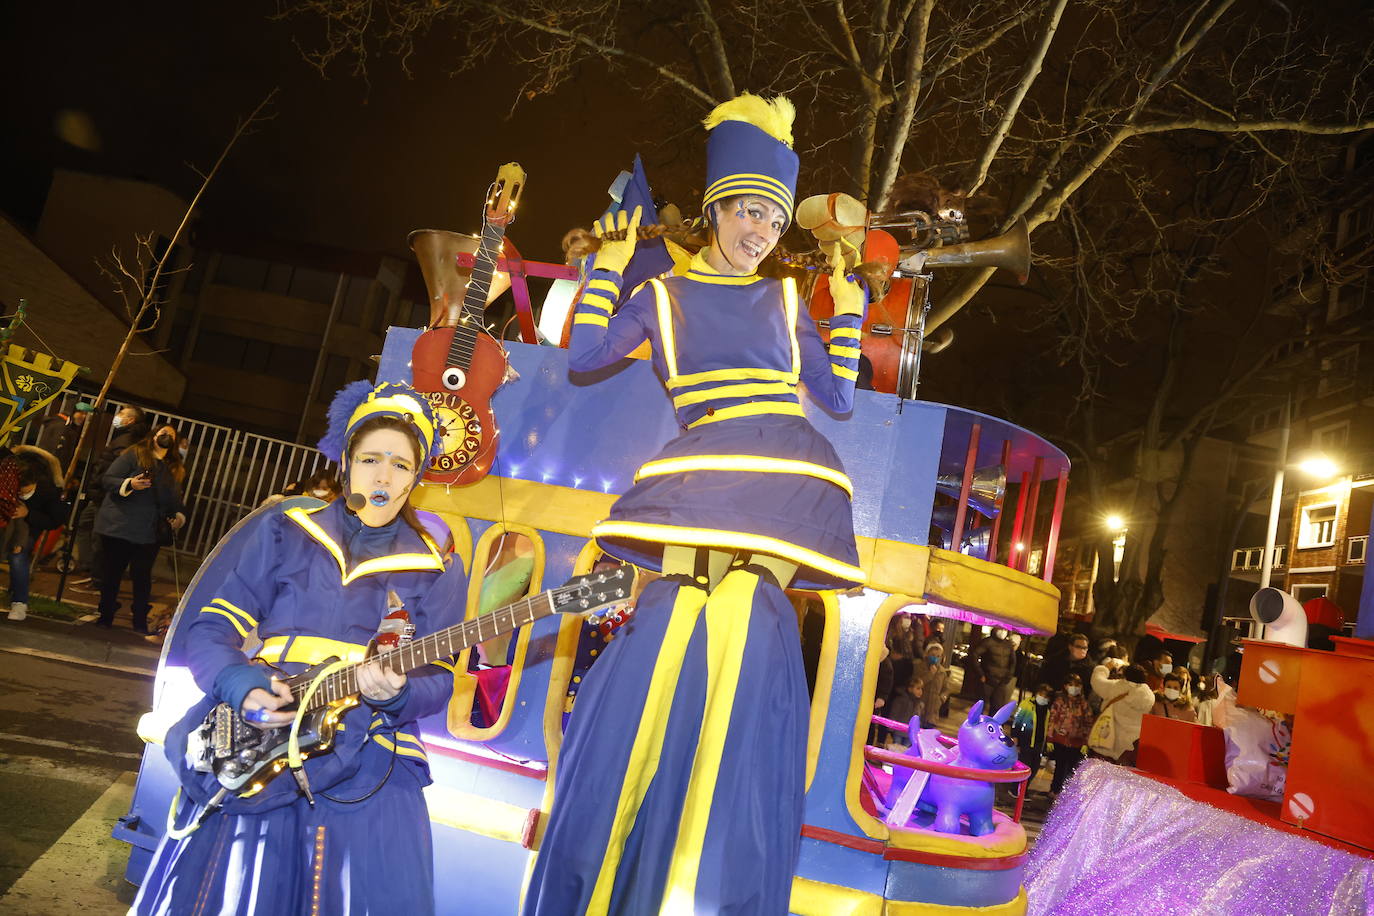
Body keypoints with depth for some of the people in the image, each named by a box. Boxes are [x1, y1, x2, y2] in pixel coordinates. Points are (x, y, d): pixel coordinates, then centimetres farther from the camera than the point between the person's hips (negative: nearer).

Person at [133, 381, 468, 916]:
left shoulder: (435, 571, 8)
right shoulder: (284, 533, 8)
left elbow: (438, 679, 3)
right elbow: (212, 629, 7)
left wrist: (396, 693, -19)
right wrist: (242, 688, -14)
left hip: (368, 758, 0)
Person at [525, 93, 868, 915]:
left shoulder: (786, 301, 20)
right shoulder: (663, 294, 15)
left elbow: (835, 397, 17)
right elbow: (585, 356, 3)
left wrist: (849, 313, 12)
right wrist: (610, 267, 6)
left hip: (788, 487, 1)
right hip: (702, 480, -1)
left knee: (754, 641, -17)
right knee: (662, 643, -16)